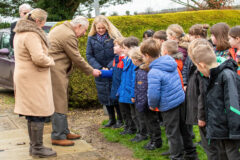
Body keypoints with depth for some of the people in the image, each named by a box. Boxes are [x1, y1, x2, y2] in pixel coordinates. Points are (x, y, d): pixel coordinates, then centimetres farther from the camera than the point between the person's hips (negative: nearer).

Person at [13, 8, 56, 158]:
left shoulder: (20, 33, 15)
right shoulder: (31, 35, -19)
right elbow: (39, 58, -28)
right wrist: (51, 61, -8)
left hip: (25, 77, 10)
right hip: (33, 80, -10)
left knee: (32, 114, 16)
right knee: (39, 114, -3)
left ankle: (34, 145, 24)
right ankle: (37, 148, 4)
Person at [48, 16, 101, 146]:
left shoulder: (61, 29, 17)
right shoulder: (69, 35, -16)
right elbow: (77, 59, -12)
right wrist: (91, 71, -1)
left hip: (55, 70, 11)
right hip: (55, 72, -11)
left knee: (61, 103, 16)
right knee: (59, 104, -5)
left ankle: (64, 132, 25)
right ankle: (57, 137, 3)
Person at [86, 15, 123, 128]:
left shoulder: (114, 36, -6)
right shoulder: (91, 38, 1)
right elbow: (89, 56, -1)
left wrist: (109, 67, -18)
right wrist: (100, 68, -13)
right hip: (100, 72, 3)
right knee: (104, 96, 10)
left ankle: (121, 119, 14)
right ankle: (111, 119, 25)